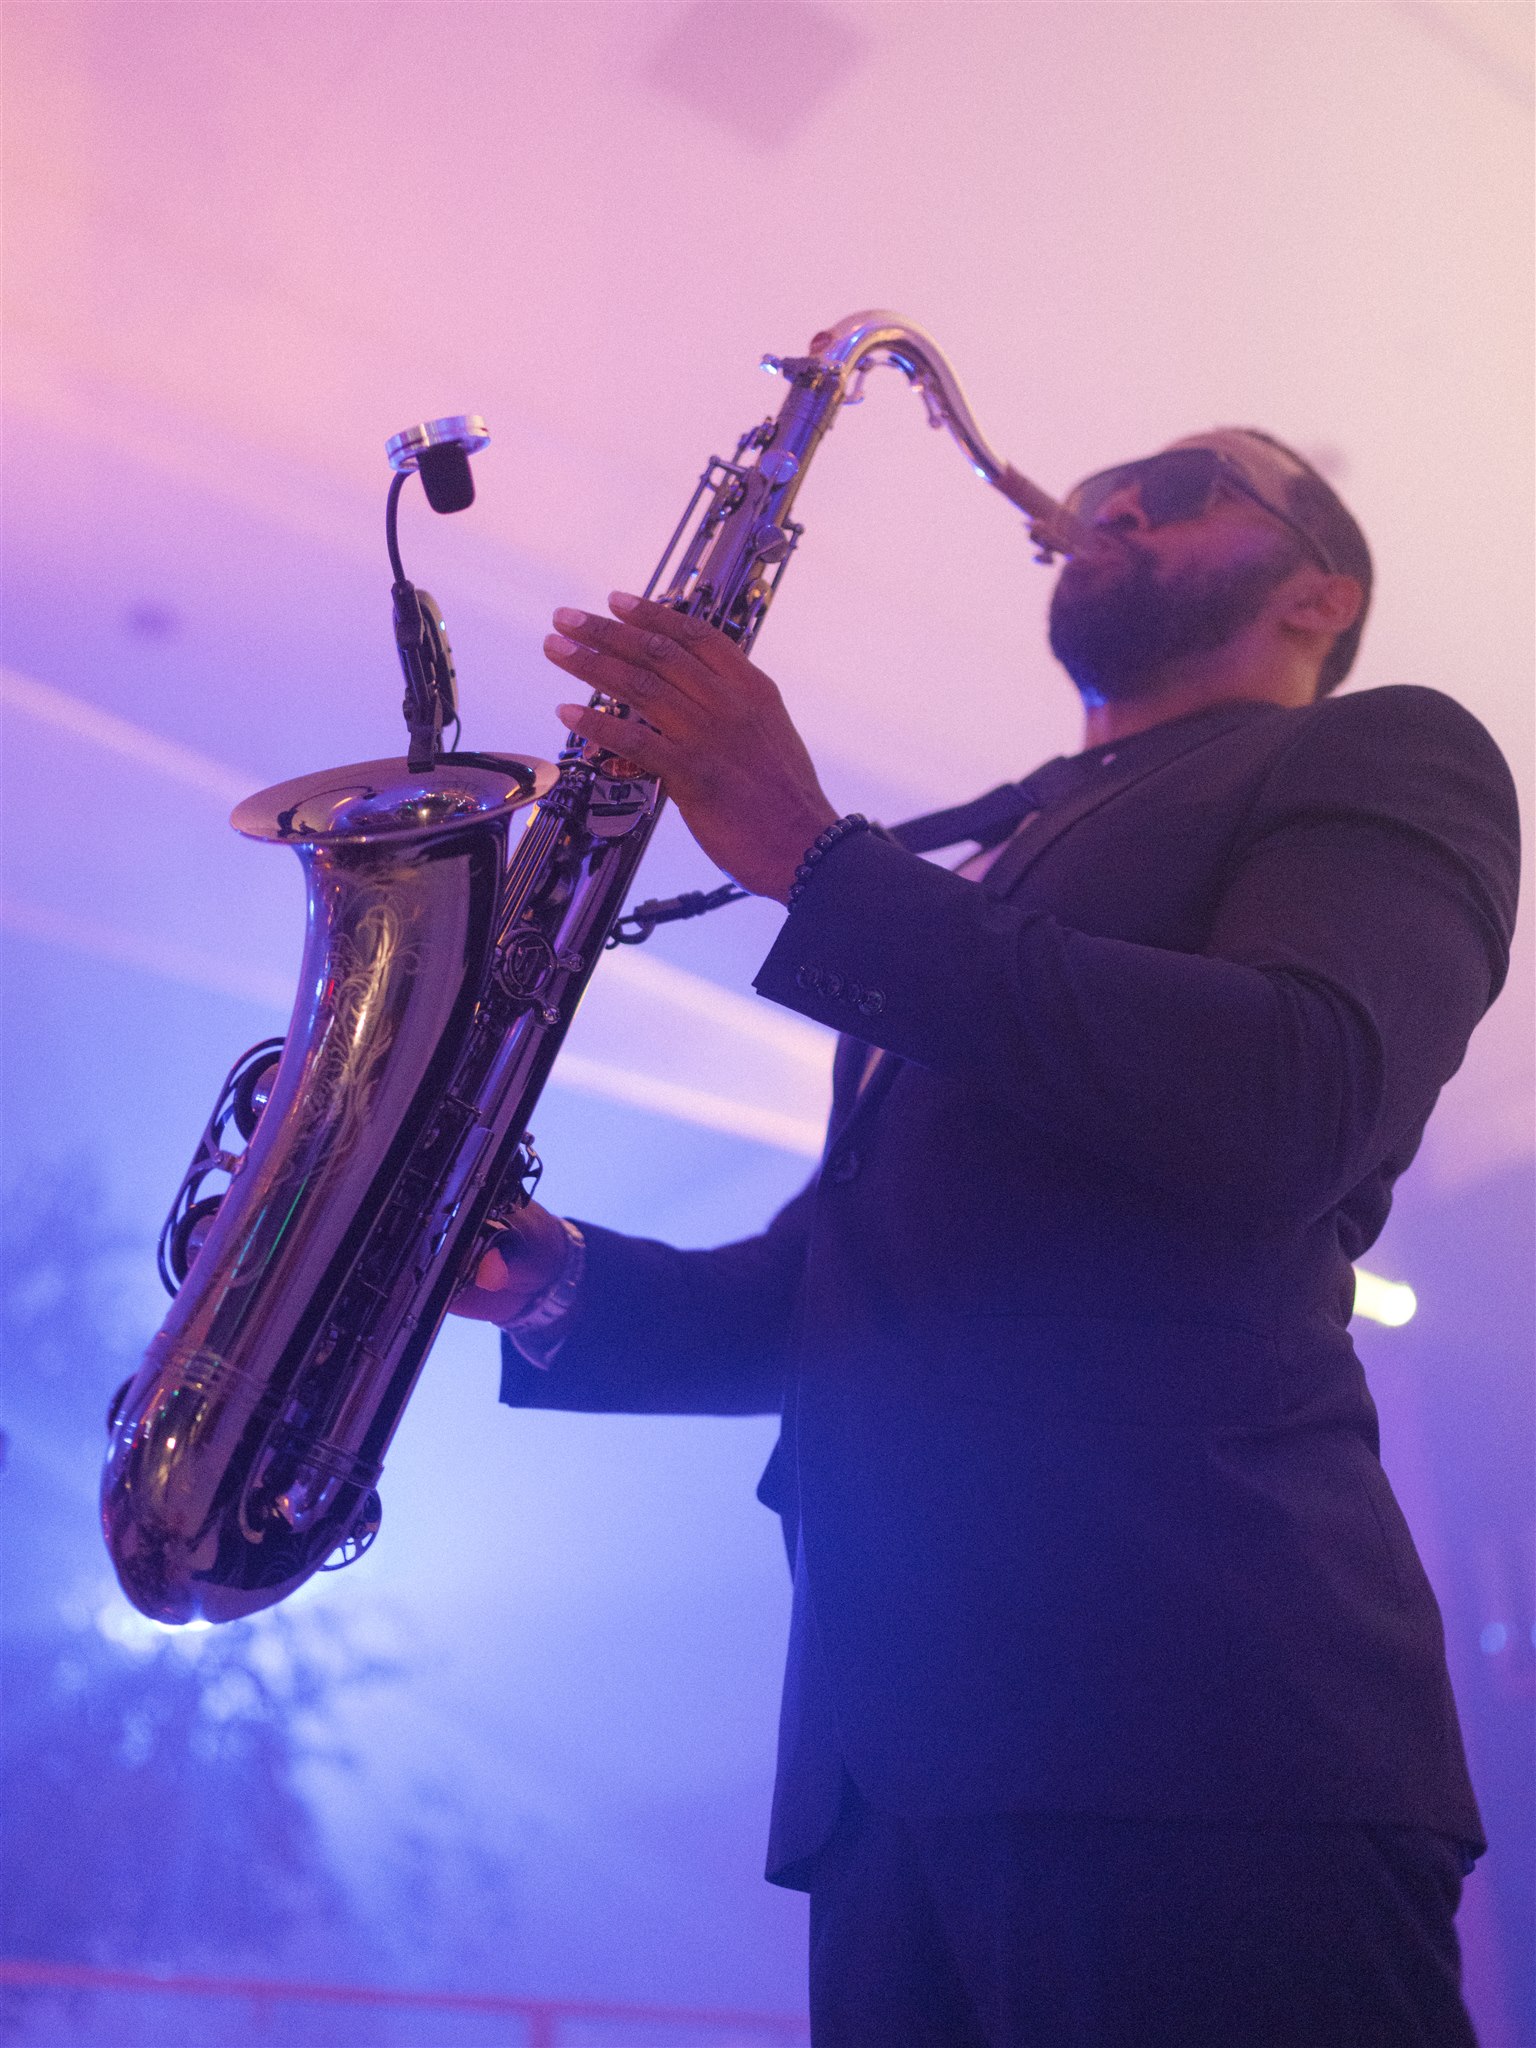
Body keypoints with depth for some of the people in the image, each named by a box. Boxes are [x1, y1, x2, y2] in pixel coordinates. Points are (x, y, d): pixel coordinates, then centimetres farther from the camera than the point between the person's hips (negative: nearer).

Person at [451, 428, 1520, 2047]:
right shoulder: (983, 867, 27)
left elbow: (1293, 1104, -15)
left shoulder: (1385, 756, 7)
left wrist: (814, 856, -12)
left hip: (1192, 1707, -6)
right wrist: (559, 1284, 6)